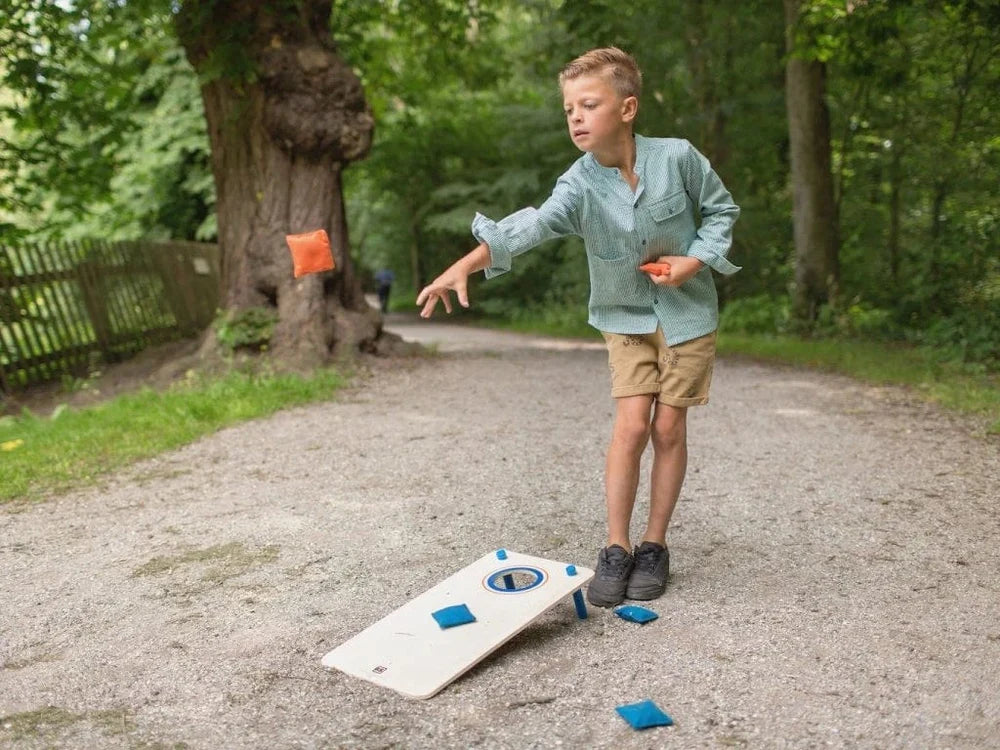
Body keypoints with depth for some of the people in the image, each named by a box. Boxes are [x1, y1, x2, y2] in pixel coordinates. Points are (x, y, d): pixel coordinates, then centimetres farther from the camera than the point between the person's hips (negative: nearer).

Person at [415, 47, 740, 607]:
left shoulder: (677, 158, -17)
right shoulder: (579, 186, -18)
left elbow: (722, 209, 0)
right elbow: (532, 225, -37)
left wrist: (696, 260, -16)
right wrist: (464, 266, -53)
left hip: (687, 313, 0)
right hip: (626, 318, 0)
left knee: (669, 429, 2)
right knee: (631, 427, -8)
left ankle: (655, 547, 16)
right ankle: (616, 550, 5)